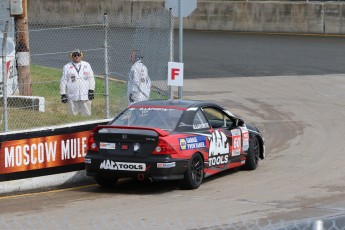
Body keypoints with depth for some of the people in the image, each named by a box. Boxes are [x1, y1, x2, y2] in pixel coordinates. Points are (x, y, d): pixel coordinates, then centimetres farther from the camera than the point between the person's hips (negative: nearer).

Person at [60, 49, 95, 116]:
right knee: (73, 116, -1)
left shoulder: (87, 65, 11)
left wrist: (91, 90, 2)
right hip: (72, 97, -2)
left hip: (85, 96, 2)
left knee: (86, 114, 0)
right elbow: (63, 81, 5)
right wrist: (63, 94, -1)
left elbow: (91, 78, 12)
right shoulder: (67, 67, 5)